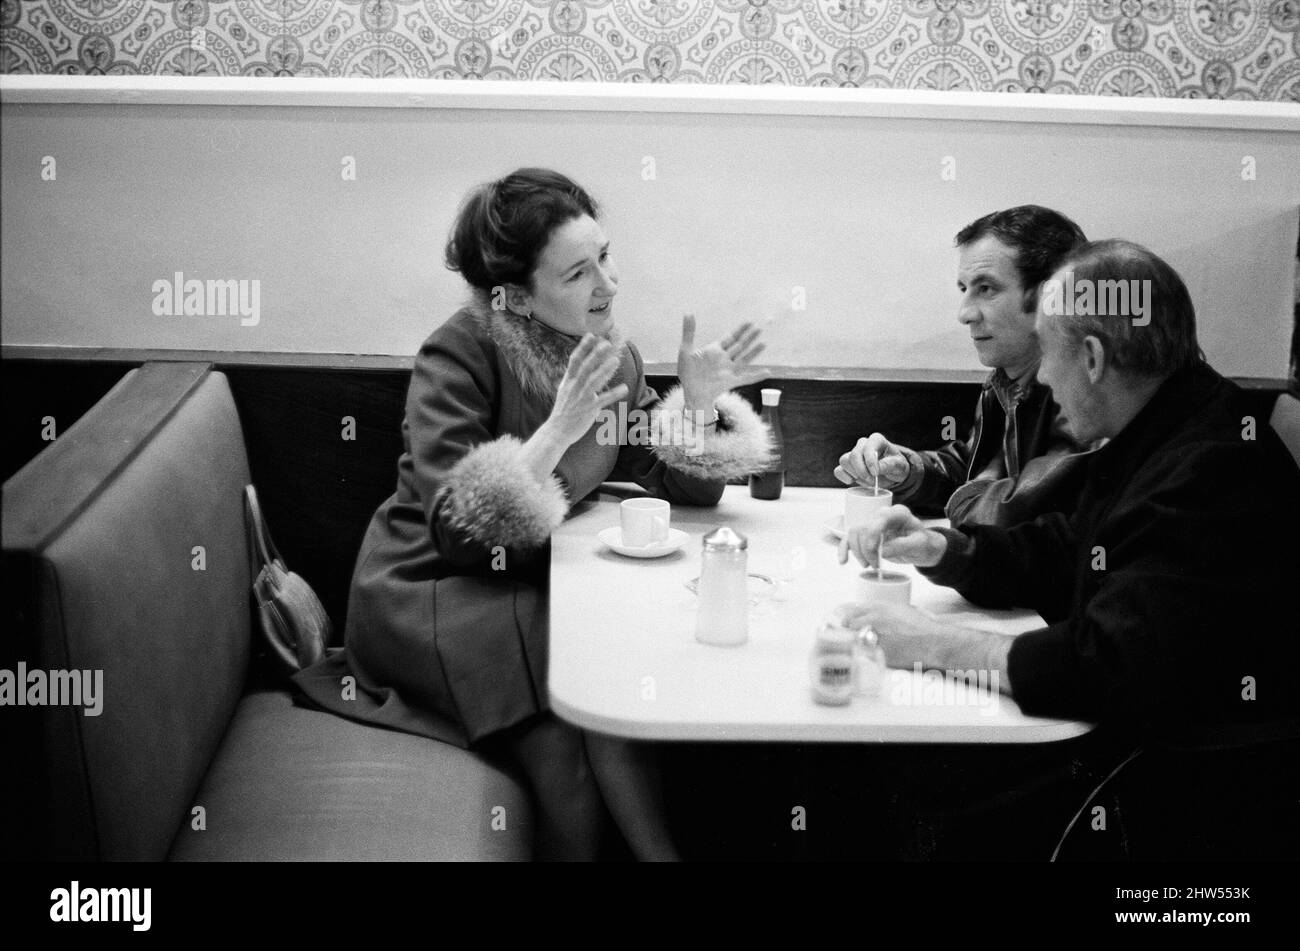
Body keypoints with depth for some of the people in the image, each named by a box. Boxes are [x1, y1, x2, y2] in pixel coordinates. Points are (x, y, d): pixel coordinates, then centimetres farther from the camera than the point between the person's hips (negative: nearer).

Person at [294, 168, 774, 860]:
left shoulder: (610, 353, 0)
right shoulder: (459, 354, -20)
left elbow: (675, 480, 1)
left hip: (531, 582, 5)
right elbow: (458, 530, -26)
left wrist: (696, 401, -17)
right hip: (428, 590, -5)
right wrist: (557, 431, -33)